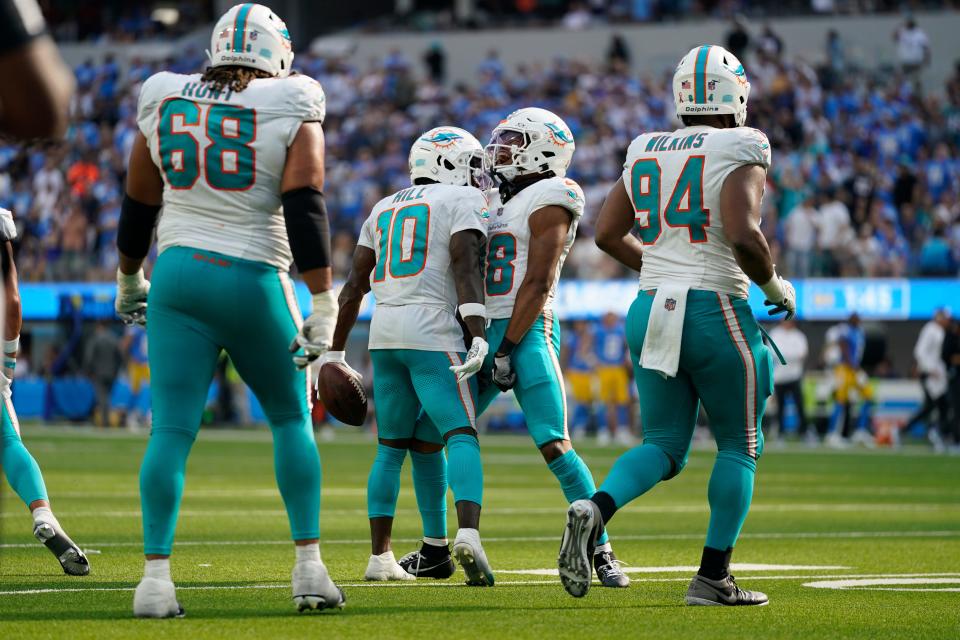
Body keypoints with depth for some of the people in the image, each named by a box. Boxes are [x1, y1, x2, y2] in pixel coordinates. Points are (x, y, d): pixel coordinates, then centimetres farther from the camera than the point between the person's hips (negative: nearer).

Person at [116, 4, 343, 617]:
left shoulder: (165, 102, 7)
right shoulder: (291, 109, -4)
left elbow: (139, 203, 15)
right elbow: (305, 206, -12)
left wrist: (129, 279, 30)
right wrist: (324, 303, -11)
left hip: (179, 272, 2)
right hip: (253, 280, -2)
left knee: (172, 428, 1)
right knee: (291, 417, 15)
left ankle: (156, 575, -9)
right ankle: (309, 566, 9)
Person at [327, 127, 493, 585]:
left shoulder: (385, 208, 22)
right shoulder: (464, 200, 4)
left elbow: (356, 284, 20)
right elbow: (465, 264, -12)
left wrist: (335, 352, 23)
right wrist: (479, 337, -20)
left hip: (384, 329, 6)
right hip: (433, 331, -6)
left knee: (392, 448, 14)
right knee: (460, 437, -11)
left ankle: (380, 556, 11)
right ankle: (468, 534, -32)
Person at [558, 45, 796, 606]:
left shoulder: (646, 153, 9)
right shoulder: (739, 152, -9)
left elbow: (608, 234, 13)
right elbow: (744, 235, -22)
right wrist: (775, 287, -4)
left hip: (653, 309, 6)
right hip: (715, 313, -6)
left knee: (664, 446, 13)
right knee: (740, 446, 11)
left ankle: (596, 510, -16)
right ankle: (713, 578, 7)